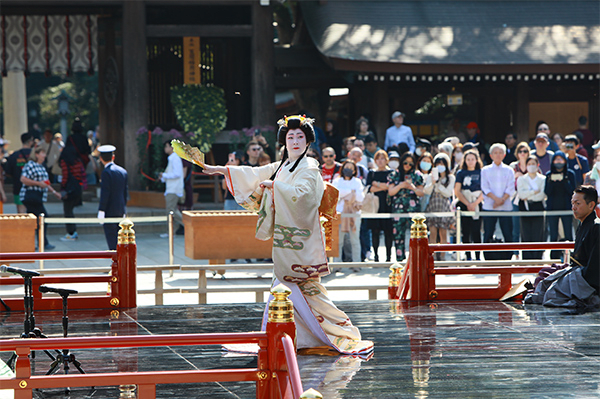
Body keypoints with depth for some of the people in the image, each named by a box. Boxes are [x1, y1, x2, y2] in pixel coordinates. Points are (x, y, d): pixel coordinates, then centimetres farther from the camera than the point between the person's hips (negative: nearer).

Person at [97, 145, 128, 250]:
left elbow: (105, 193, -16)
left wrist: (101, 211, -13)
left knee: (111, 238, -6)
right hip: (120, 210, 7)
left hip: (110, 211, -7)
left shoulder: (106, 172, -13)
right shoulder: (123, 171, 10)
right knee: (119, 238, 12)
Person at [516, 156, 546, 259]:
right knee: (526, 234, -4)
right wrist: (535, 191, -9)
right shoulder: (521, 179, 11)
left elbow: (542, 195, -4)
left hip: (538, 208, -1)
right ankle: (527, 260, -2)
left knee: (538, 235, -5)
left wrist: (527, 196, -8)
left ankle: (537, 259, -2)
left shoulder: (542, 179, 8)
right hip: (525, 208, 1)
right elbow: (521, 194, -4)